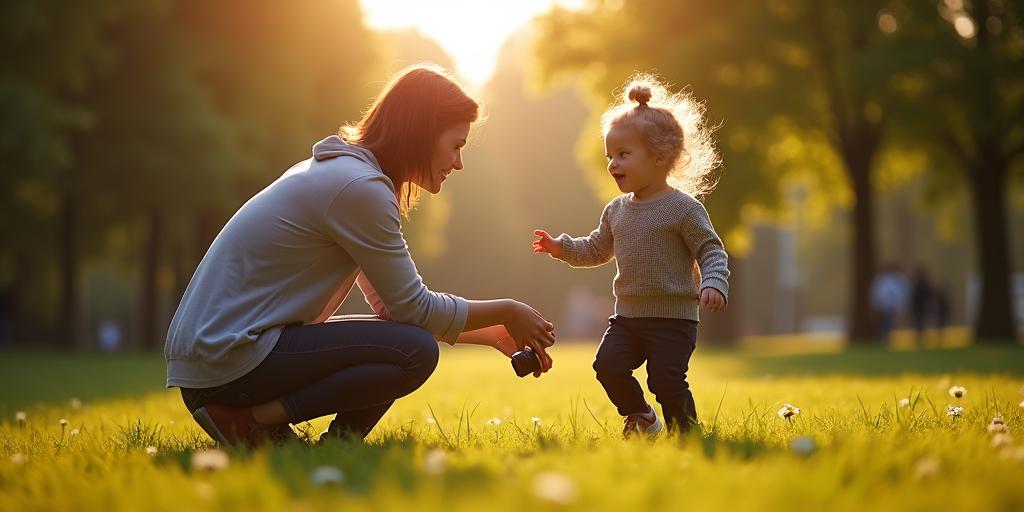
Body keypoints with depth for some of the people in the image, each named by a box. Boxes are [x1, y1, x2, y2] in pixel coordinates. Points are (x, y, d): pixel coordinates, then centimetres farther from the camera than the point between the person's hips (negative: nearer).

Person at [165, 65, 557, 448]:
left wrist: (494, 335, 13)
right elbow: (414, 309, -11)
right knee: (414, 352, -19)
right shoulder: (358, 186, -16)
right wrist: (507, 312, 2)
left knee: (406, 336, 15)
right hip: (228, 358, -10)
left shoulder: (341, 170, 15)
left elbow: (392, 306, 16)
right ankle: (253, 420, -13)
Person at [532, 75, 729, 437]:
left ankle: (686, 433, 9)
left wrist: (713, 284, -27)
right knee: (608, 364, -8)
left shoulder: (683, 207, -10)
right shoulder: (617, 211, 10)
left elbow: (712, 251, -10)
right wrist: (562, 248, 8)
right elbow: (596, 250, 23)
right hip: (628, 315, 6)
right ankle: (640, 417, 17)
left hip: (673, 316, -6)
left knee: (665, 378, -13)